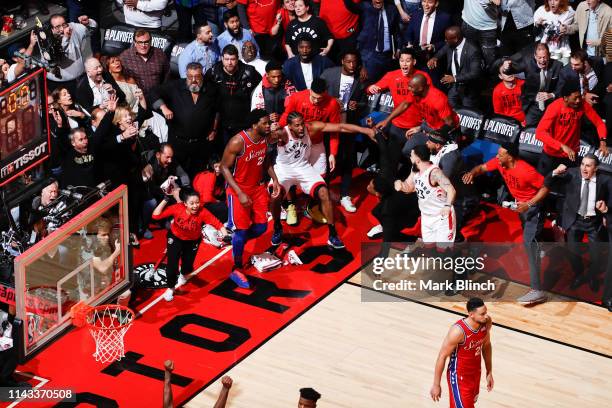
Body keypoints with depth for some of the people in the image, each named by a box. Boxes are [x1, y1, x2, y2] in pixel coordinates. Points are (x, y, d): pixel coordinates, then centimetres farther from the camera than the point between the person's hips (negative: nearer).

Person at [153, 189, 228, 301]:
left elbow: (218, 224, -37)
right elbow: (156, 215, -32)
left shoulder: (202, 212, -34)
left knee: (188, 265, 9)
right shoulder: (177, 208, -32)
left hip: (193, 241, 1)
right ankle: (170, 288, 19)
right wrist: (165, 200, -39)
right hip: (175, 238, -1)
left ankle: (183, 275, 51)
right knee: (172, 264, -10)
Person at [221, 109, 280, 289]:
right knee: (242, 229, -4)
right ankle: (236, 270, 11)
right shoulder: (238, 142, -26)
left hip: (257, 187, 6)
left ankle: (237, 240, 36)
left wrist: (274, 179, 3)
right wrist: (240, 194, -24)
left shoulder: (265, 138, -6)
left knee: (261, 227, 7)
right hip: (238, 189, -6)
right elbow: (224, 168, -20)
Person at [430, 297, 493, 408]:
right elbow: (442, 356, -21)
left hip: (475, 373, 7)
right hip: (459, 377, -7)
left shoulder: (486, 323, -12)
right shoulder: (458, 331, -31)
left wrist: (489, 372, 13)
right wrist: (436, 385, -14)